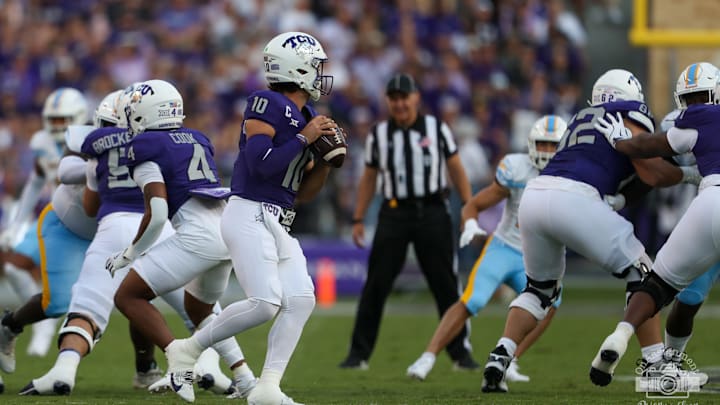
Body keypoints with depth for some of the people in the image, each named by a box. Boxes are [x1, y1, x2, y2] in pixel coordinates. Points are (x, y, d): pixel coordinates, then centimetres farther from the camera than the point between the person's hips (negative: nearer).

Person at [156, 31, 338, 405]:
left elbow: (303, 193, 20)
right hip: (250, 216, -9)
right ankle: (189, 349, -1)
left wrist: (325, 162, 4)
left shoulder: (308, 118, 16)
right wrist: (305, 138, -15)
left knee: (301, 299, -6)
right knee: (265, 302, -18)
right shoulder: (267, 105, -10)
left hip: (279, 226, 9)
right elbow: (261, 164, -21)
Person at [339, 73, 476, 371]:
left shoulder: (437, 129, 4)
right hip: (395, 212, 1)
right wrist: (358, 219, 10)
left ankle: (460, 351, 10)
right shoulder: (379, 135, 8)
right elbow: (368, 179, 14)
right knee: (376, 285, -3)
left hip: (432, 212, -1)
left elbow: (456, 170, 9)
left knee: (446, 285, 1)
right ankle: (359, 352, 2)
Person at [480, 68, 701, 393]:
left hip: (534, 196, 7)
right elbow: (654, 175, 5)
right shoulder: (631, 116, 13)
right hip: (571, 201, -7)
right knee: (639, 273, 9)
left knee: (541, 288, 26)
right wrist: (691, 173, 20)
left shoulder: (581, 119, 33)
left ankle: (499, 358, 7)